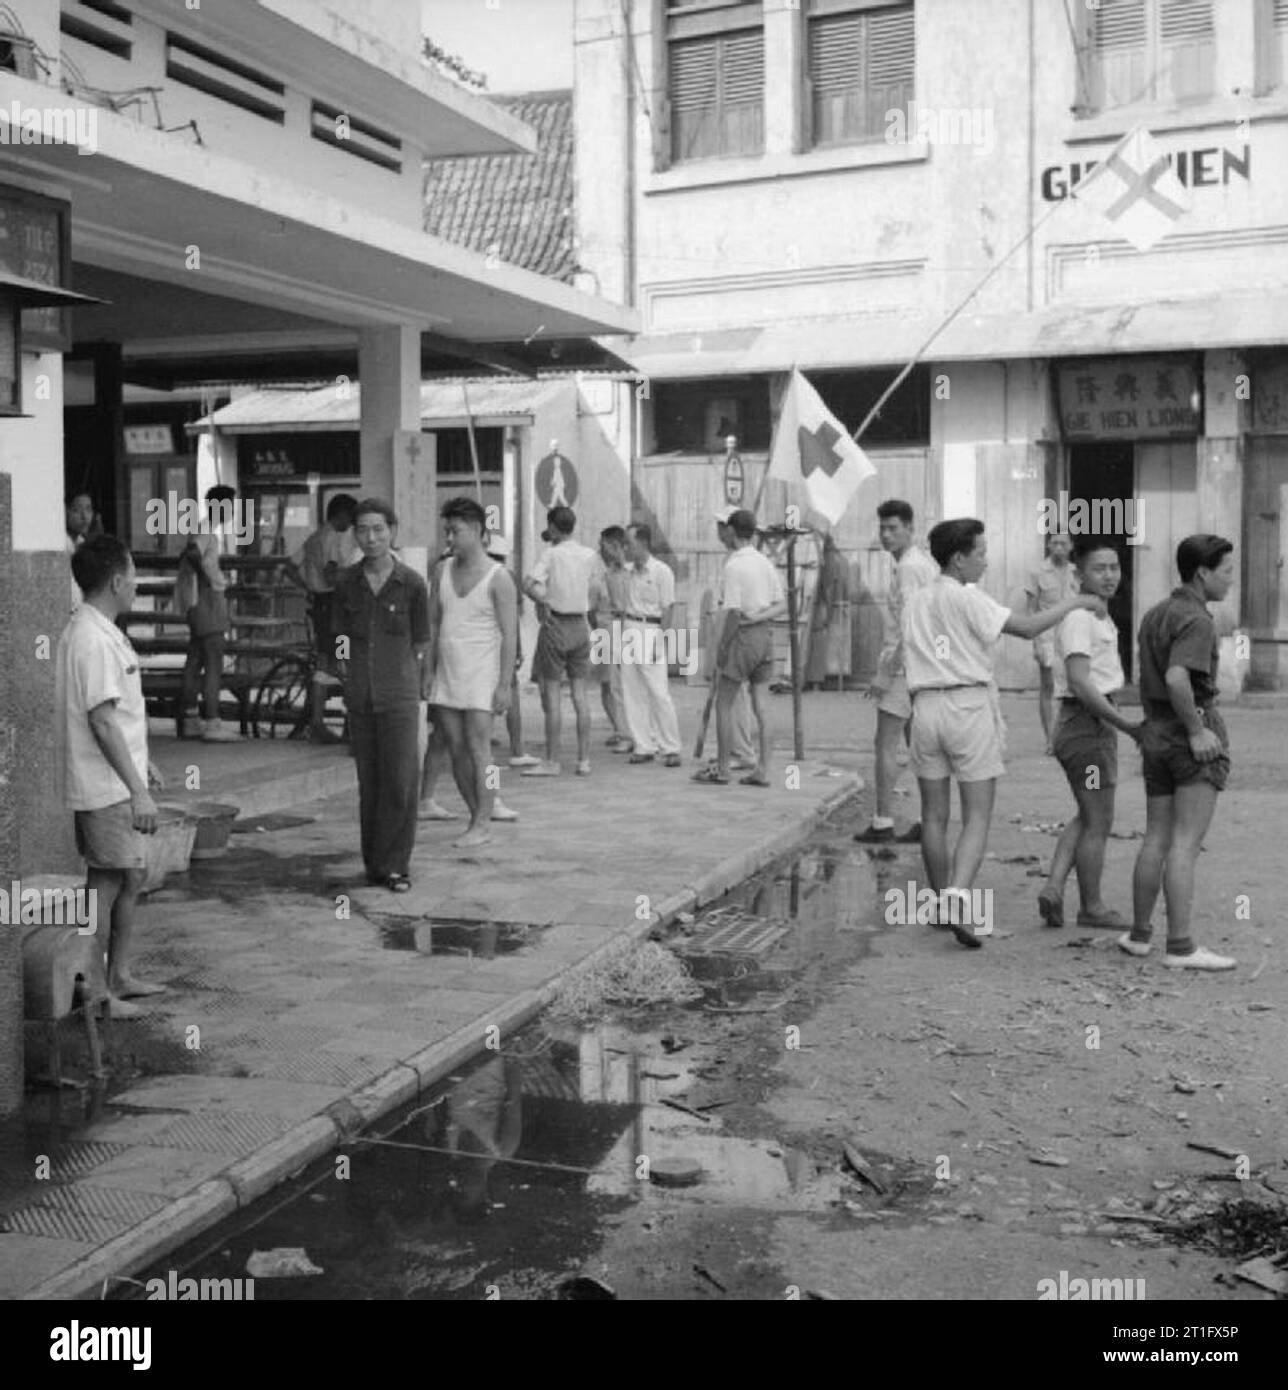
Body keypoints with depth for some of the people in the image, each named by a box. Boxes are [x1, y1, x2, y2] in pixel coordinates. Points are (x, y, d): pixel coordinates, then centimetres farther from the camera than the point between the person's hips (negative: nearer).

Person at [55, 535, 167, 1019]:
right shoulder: (93, 640, -21)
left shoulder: (101, 632, 12)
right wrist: (137, 789, -25)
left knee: (131, 875, 17)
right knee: (106, 883, -2)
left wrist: (141, 764, 26)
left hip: (115, 781, 10)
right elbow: (101, 722, -25)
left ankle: (119, 977, 27)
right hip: (104, 786, -10)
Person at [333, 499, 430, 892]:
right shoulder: (346, 583, 3)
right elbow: (342, 643, 10)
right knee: (368, 782, 8)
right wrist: (351, 679, 2)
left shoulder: (412, 584, -4)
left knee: (400, 781, -5)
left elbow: (421, 644, 4)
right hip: (359, 696, 3)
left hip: (400, 696, -2)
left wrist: (416, 681, 7)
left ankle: (395, 865, 5)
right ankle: (373, 863, 17)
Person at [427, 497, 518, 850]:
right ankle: (477, 818, 16)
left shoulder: (498, 577, -7)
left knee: (478, 750, -7)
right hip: (446, 675, 6)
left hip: (480, 676, -6)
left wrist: (505, 685, -14)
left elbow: (510, 635, -9)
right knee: (456, 751, 6)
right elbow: (435, 624, 15)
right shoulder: (445, 570, 10)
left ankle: (482, 824, 0)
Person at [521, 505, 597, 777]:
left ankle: (552, 762, 1)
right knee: (579, 694, 8)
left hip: (555, 625, -5)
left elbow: (529, 585, -22)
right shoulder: (588, 555, 5)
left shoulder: (551, 554, -9)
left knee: (551, 694, -1)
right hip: (580, 625, 5)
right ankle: (584, 760, 9)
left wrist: (544, 601, -5)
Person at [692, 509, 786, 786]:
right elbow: (782, 605, 7)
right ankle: (762, 771, 8)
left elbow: (734, 613, -17)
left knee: (724, 704, 4)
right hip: (765, 633, 7)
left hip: (743, 636, -7)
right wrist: (759, 616, -5)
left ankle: (722, 769, 9)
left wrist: (722, 650, -10)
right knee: (759, 705, 8)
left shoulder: (734, 566, -14)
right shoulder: (766, 564, 9)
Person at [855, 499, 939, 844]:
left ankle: (883, 824, -3)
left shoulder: (908, 567, -15)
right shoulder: (926, 562, 16)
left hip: (903, 667, -10)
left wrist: (885, 672, -20)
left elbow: (908, 626, -21)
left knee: (886, 744, -5)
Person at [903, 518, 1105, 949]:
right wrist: (1075, 602, -2)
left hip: (926, 705, 6)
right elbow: (1028, 627, -14)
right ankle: (958, 897, -18)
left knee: (934, 816, 11)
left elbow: (912, 663, 10)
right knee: (977, 817, -1)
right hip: (969, 706, -6)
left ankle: (944, 904, 21)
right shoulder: (967, 598, -9)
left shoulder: (914, 602, 11)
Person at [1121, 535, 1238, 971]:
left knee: (1156, 839, 13)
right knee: (1186, 844, -8)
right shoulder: (1197, 620, -14)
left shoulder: (1154, 615, 15)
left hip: (1157, 735, 9)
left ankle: (1139, 935, 18)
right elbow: (1177, 678, -28)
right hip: (1195, 736, -9)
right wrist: (1197, 731, -20)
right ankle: (1180, 947, -8)